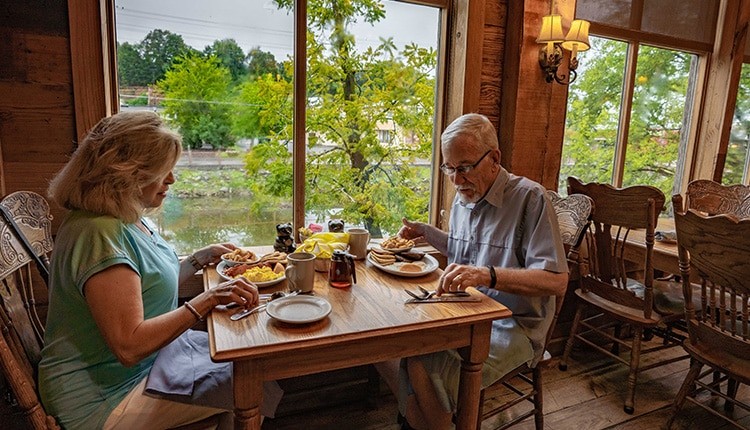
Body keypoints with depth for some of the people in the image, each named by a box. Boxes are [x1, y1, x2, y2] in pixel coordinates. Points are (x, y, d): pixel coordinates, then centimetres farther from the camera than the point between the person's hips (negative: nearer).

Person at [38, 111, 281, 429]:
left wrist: (200, 259, 3)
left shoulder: (125, 218, 2)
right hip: (107, 397, -9)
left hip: (150, 352, 9)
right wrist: (208, 300, -31)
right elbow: (129, 346, -31)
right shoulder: (99, 233, -29)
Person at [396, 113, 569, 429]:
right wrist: (425, 232, 13)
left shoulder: (529, 197, -16)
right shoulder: (463, 198, 7)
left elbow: (557, 281, -23)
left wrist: (488, 275, -36)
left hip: (512, 326, -7)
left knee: (424, 367, -25)